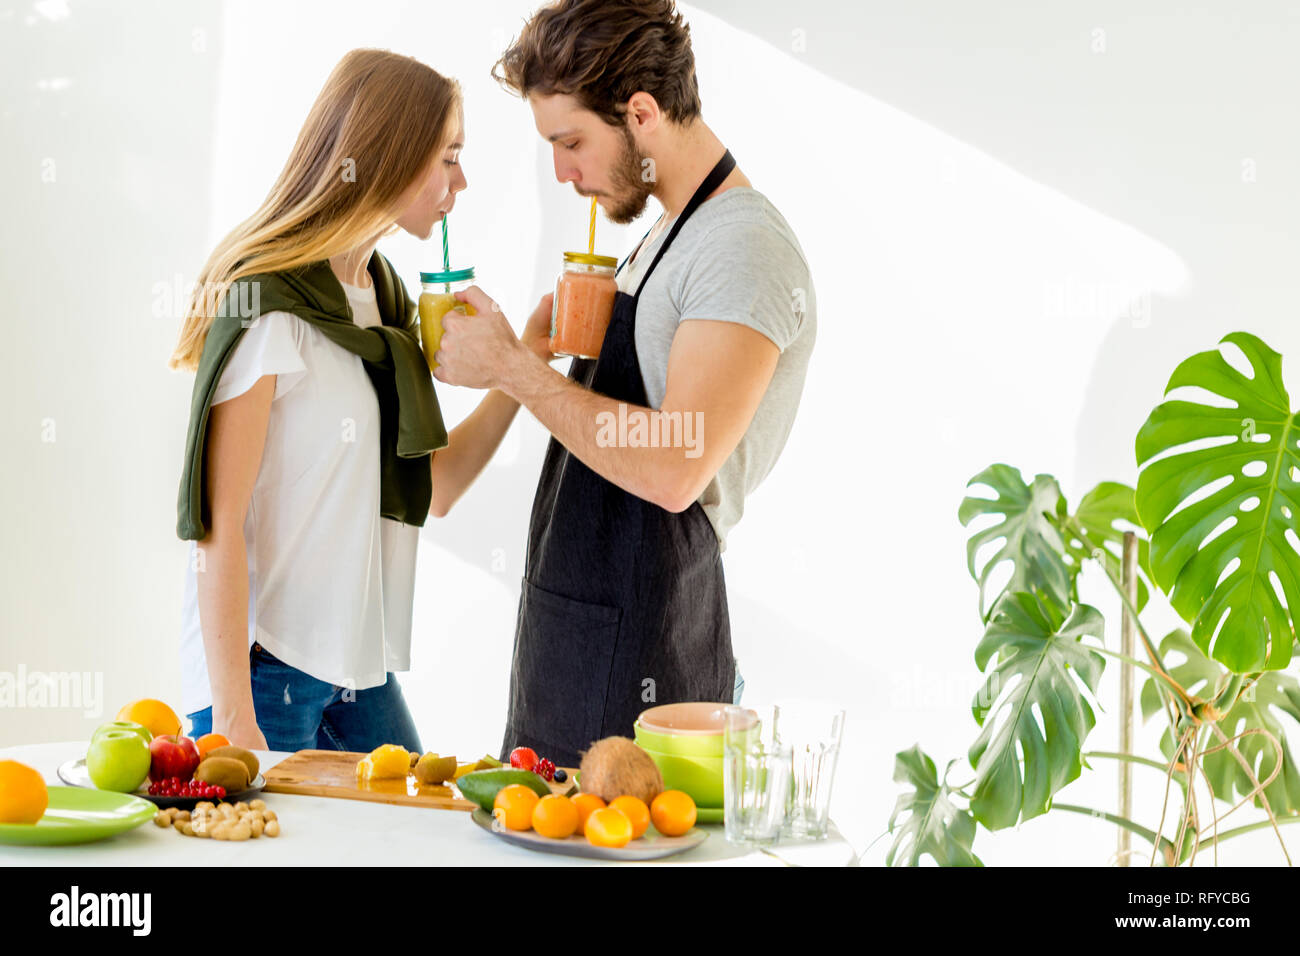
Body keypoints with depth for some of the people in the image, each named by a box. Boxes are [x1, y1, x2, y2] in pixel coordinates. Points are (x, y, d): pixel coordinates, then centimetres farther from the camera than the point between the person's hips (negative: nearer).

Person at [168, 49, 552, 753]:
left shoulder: (385, 300, 11)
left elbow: (430, 490, 11)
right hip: (266, 668, -8)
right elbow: (217, 524, -17)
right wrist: (233, 715, -21)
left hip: (362, 670, 8)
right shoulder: (268, 305, -14)